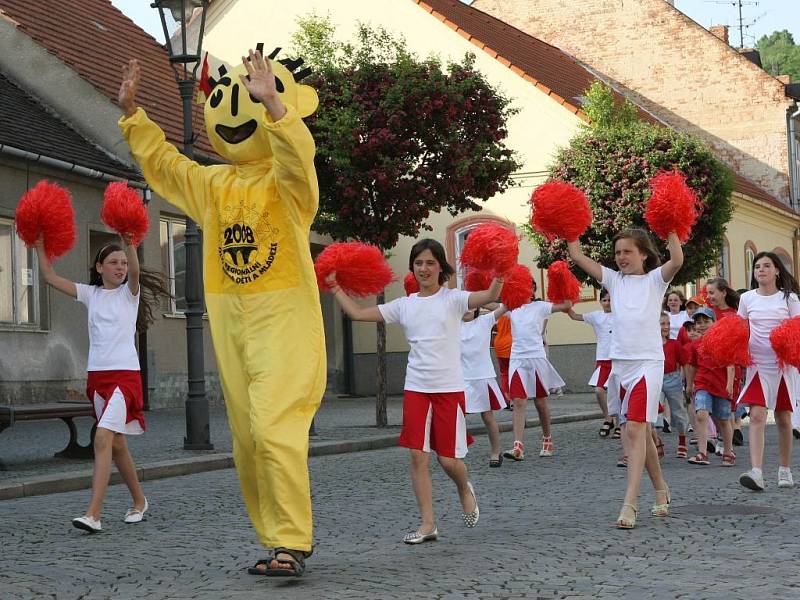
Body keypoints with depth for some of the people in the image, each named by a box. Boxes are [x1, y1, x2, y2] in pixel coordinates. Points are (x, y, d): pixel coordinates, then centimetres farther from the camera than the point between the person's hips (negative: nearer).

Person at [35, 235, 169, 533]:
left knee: (103, 437, -19)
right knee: (116, 444, 12)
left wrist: (129, 243, -35)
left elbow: (135, 271, -20)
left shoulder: (130, 292, 3)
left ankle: (93, 513, -25)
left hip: (125, 374, -5)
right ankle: (139, 502, 29)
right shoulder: (90, 294, 13)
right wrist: (40, 246, -1)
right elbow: (50, 277, 9)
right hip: (97, 375, 5)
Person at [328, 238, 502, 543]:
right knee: (418, 456, -3)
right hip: (416, 388, 3)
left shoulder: (453, 299, -2)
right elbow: (357, 312, 10)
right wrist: (334, 285, 10)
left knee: (449, 458, -2)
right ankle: (427, 525, 5)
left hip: (449, 388, -3)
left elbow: (490, 296, -19)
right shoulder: (404, 305, 8)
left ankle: (465, 490, 33)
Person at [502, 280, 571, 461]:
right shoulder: (512, 307, 10)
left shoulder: (540, 307, 2)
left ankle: (547, 439, 30)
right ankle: (518, 447, -18)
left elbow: (566, 306, -5)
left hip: (537, 358, -2)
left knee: (540, 402, 9)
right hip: (517, 359, 2)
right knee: (518, 402, -10)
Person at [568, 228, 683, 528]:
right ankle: (661, 490, 30)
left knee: (635, 429, -15)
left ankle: (629, 504, -19)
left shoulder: (654, 279, 2)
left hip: (648, 362, -5)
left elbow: (677, 260, -19)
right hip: (620, 363, 5)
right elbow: (577, 256, 6)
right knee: (641, 432, 13)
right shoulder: (614, 280, 12)